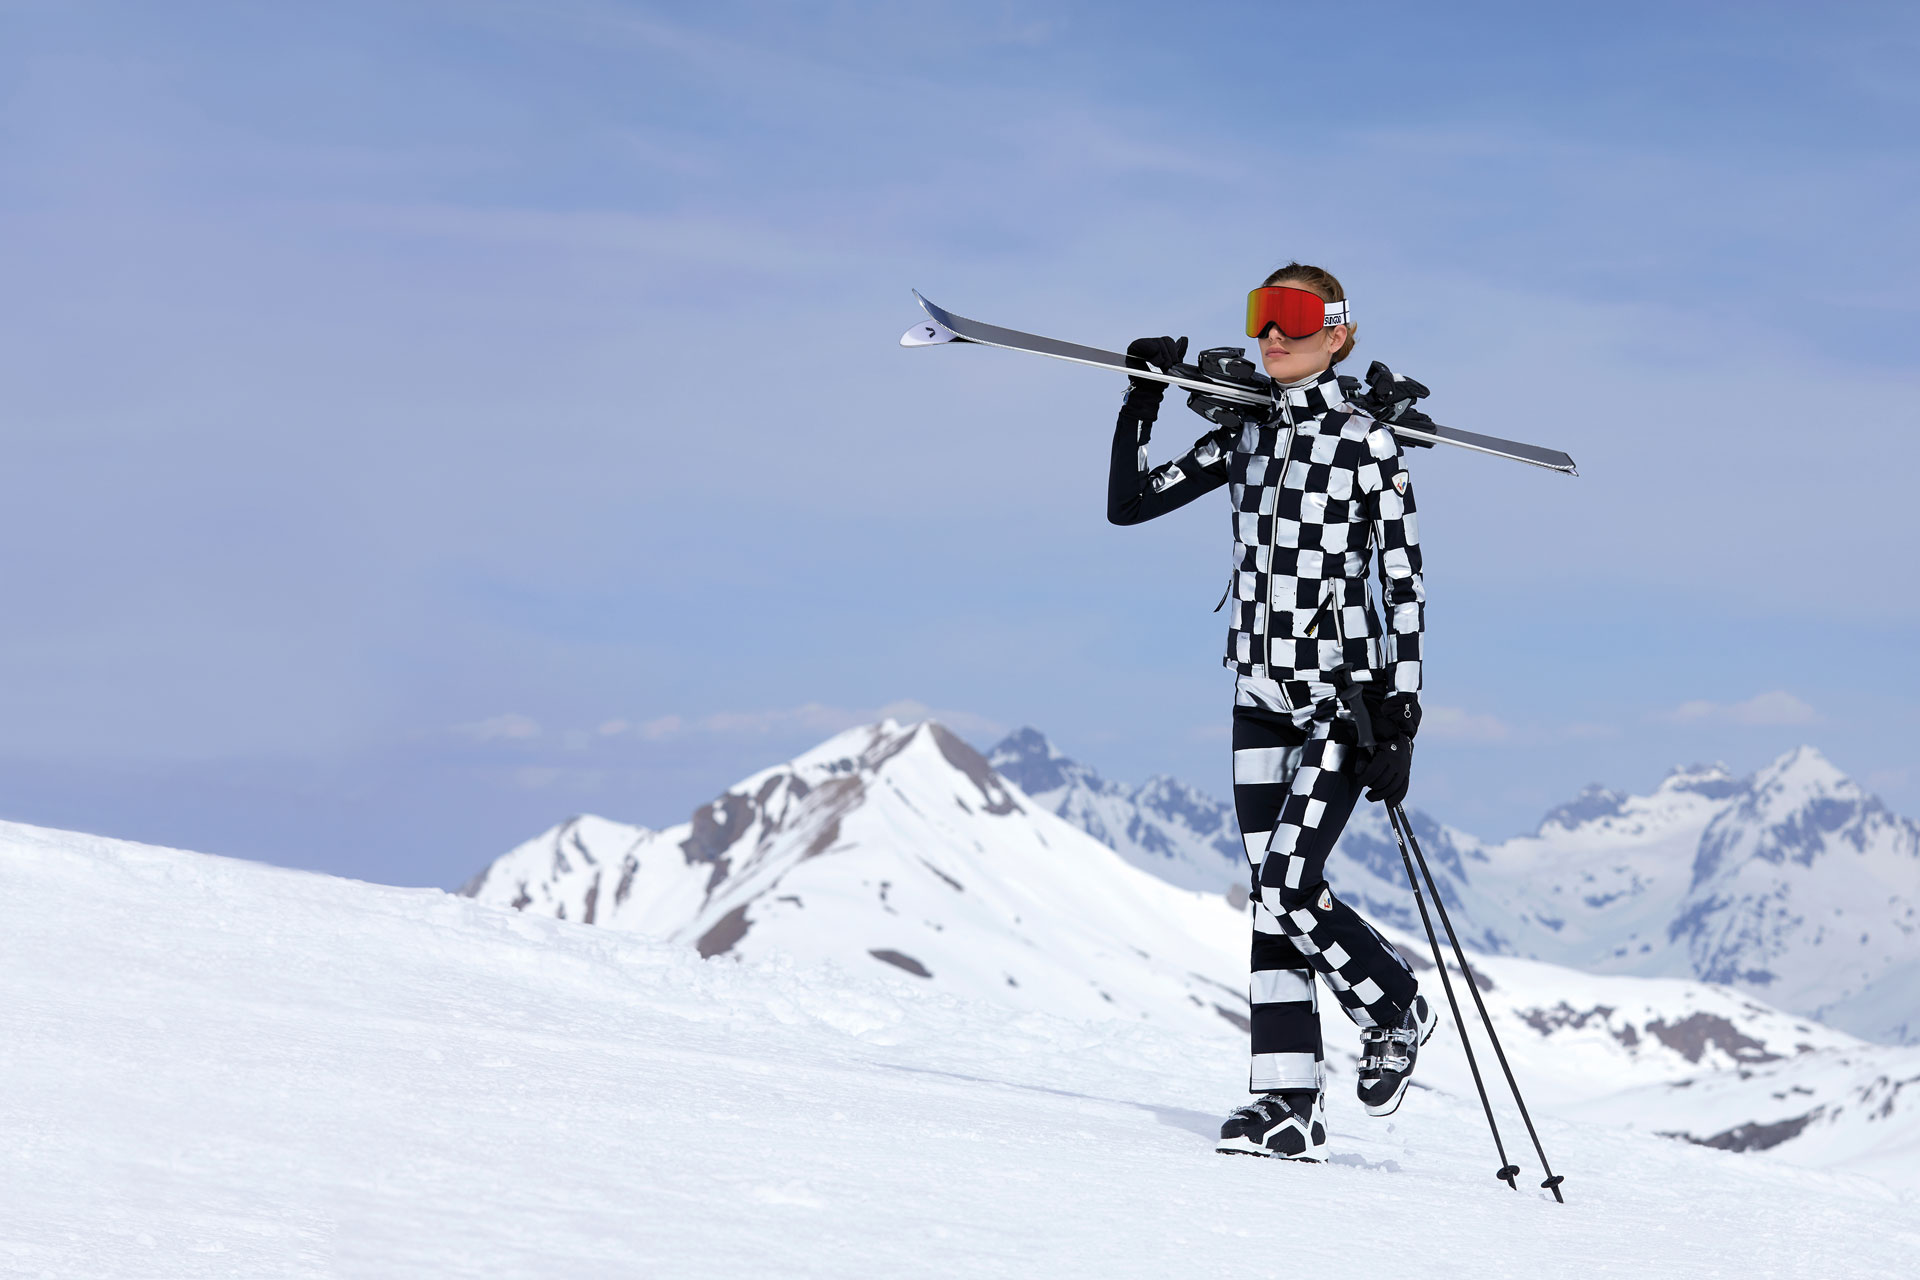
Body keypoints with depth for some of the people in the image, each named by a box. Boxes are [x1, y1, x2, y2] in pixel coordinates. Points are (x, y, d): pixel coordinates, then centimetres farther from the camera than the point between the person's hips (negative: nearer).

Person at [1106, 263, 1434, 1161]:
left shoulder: (1367, 444, -6)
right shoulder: (1243, 437, 9)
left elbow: (1404, 585, -8)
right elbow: (1128, 505, 9)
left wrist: (1400, 718, -13)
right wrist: (1140, 402, -3)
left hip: (1345, 692, -6)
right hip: (1262, 691, 6)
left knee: (1288, 888, -13)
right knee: (1270, 895, 2)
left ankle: (1395, 1011, 14)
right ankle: (1289, 1102, 5)